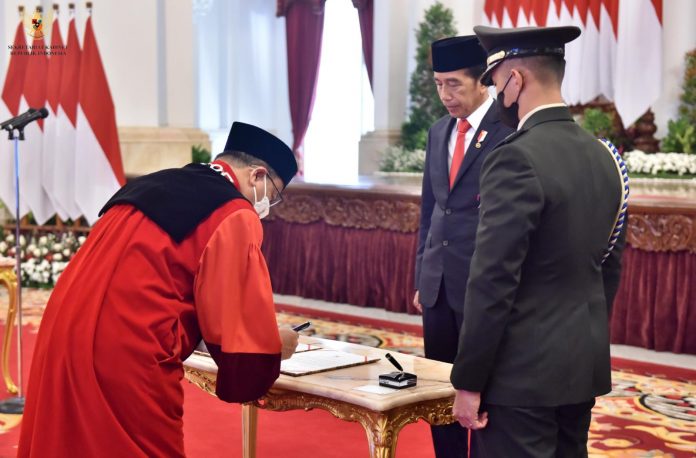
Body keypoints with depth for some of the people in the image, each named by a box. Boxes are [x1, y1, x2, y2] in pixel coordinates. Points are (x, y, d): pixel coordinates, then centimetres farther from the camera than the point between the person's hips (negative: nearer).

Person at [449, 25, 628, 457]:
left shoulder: (517, 158, -18)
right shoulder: (604, 157, 7)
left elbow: (493, 283, -20)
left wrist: (468, 382, -14)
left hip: (523, 370, -8)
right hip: (585, 364, 8)